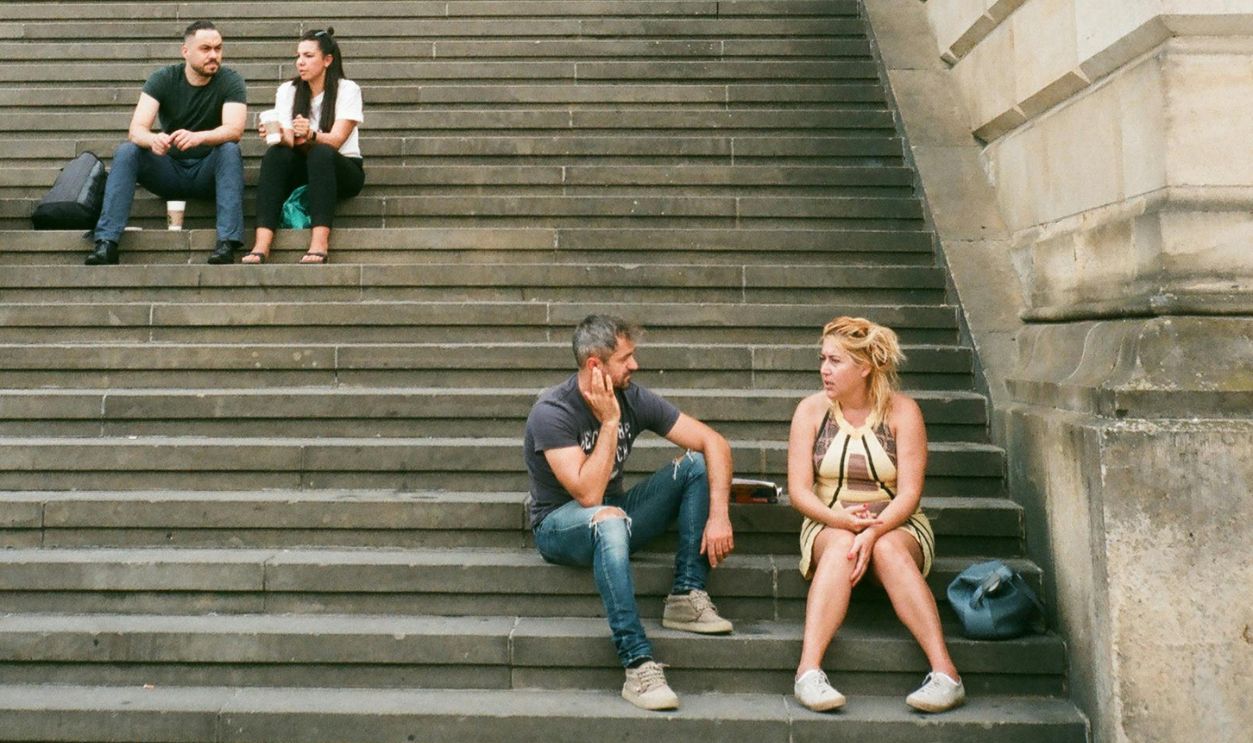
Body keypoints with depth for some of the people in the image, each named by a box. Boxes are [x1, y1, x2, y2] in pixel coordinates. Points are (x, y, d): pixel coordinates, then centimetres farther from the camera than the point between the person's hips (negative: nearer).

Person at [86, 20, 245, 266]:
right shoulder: (163, 79, -5)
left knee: (230, 150, -32)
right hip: (169, 170, 2)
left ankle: (227, 243, -41)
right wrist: (153, 140, -42)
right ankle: (106, 243, -29)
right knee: (126, 152, -23)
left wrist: (198, 137, -47)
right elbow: (136, 129, -17)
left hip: (208, 172, -2)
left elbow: (234, 130, -26)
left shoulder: (230, 80, -9)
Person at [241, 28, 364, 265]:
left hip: (343, 169, -3)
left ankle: (319, 244, -48)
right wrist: (279, 135, -34)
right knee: (275, 154, -29)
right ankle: (262, 244, -43)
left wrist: (311, 135, -40)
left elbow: (336, 140, -19)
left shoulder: (348, 90, -6)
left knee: (320, 153, -36)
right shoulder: (287, 91, 3)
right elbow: (289, 141, -10)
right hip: (304, 169, 3)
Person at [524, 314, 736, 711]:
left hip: (613, 517, 6)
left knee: (697, 464, -12)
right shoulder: (552, 412, -22)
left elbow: (715, 443, -8)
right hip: (560, 526, -5)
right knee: (610, 520, -41)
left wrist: (718, 515, -21)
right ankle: (638, 666, -42)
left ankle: (687, 596, -15)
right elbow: (588, 494, -31)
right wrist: (609, 422, -28)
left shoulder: (634, 399, -7)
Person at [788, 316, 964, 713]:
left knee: (889, 548, -35)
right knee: (841, 546, -34)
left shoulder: (902, 411, -4)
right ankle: (808, 670, -47)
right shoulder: (811, 410, 1)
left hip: (896, 525, 0)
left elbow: (909, 493, -12)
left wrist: (872, 532, -30)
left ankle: (945, 672, -41)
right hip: (829, 525, 1)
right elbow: (798, 490, -6)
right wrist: (841, 520, -25)